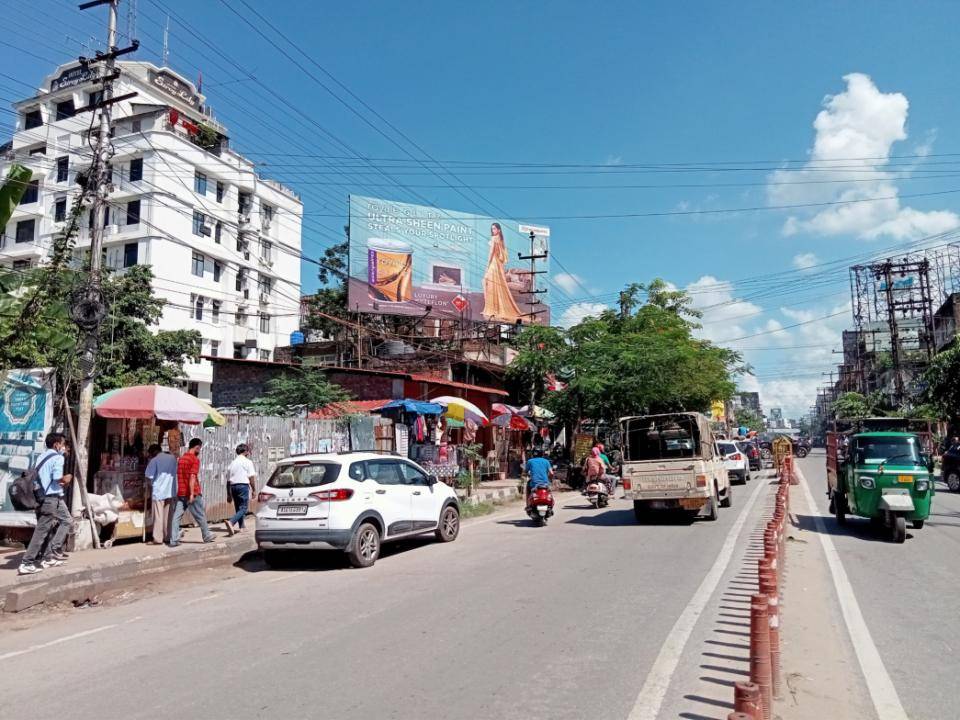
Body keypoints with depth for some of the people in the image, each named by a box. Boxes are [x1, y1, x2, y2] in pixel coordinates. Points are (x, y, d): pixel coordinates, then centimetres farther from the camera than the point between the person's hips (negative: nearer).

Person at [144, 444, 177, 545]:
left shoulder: (155, 460, -9)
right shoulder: (172, 458, 7)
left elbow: (149, 476, -7)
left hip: (158, 492, -5)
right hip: (170, 491, 5)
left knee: (158, 516, -1)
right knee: (168, 516, 11)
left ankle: (157, 539, 0)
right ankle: (168, 537, 14)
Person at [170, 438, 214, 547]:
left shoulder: (181, 458, 12)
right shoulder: (195, 459, -11)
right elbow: (192, 477, -19)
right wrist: (192, 494, -21)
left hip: (180, 493, 6)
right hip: (192, 493, -6)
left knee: (176, 516, 2)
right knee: (200, 516, 8)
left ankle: (173, 540, -3)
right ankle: (207, 536, 20)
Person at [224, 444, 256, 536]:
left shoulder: (232, 463, 15)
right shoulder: (247, 462, -2)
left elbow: (228, 480, 17)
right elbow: (252, 477, -9)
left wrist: (229, 495, 22)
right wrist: (254, 490, -2)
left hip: (233, 486, 7)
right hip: (243, 486, -7)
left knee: (238, 508, 16)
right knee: (243, 508, -7)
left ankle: (241, 527, 19)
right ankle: (231, 522, -27)